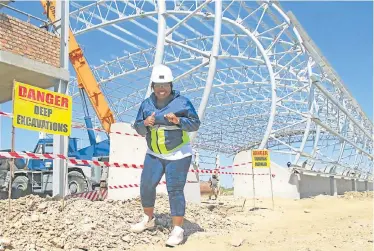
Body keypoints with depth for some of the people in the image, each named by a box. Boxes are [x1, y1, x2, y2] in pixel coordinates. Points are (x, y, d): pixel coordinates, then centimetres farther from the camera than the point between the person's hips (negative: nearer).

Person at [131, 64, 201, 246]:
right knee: (146, 185, 7)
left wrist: (178, 121, -29)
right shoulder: (146, 104, 3)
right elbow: (139, 130, 4)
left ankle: (177, 230, 4)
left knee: (175, 190, -6)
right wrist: (145, 123, -19)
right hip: (154, 155, 5)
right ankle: (148, 219, 31)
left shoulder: (182, 102, -10)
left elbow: (195, 124, -13)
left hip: (178, 155, -5)